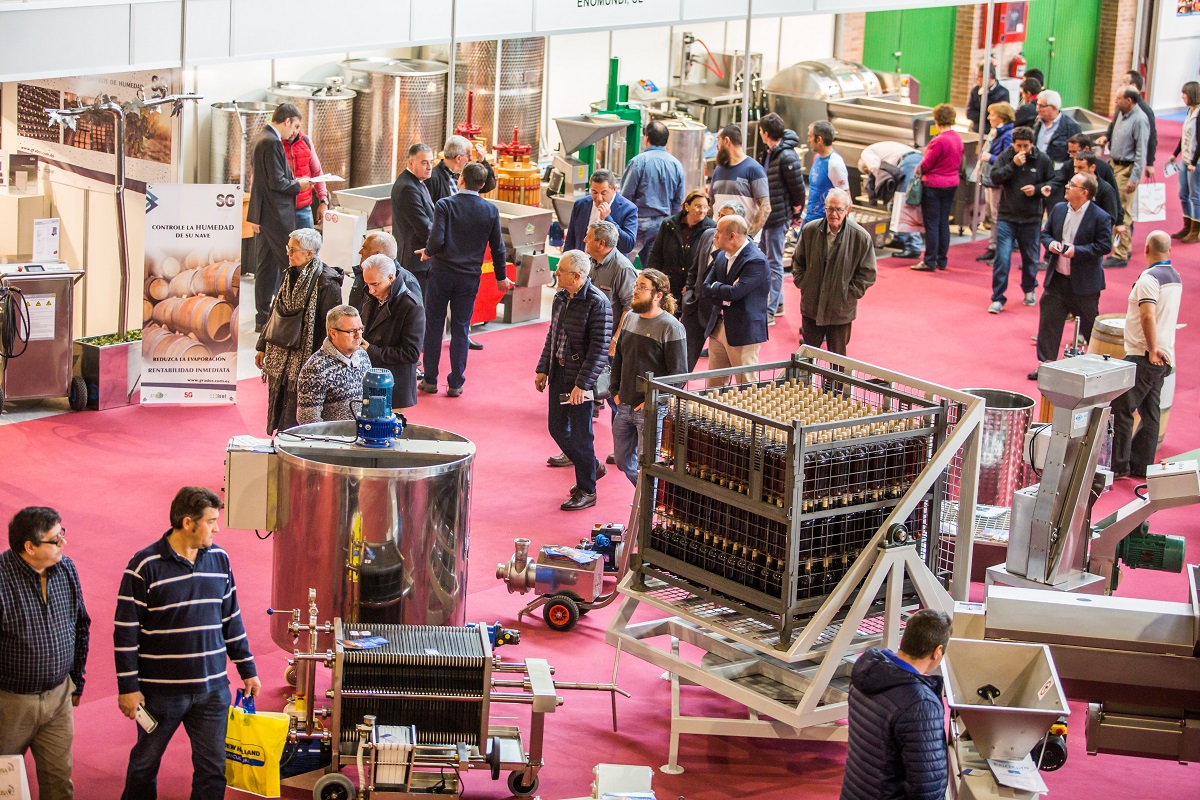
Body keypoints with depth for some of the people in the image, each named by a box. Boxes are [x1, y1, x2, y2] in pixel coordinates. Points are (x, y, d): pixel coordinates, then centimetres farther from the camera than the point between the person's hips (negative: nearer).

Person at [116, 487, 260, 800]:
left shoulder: (219, 560, 4)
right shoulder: (145, 567, -12)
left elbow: (232, 620, 13)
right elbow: (125, 632, -9)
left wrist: (248, 670, 14)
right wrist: (128, 687, -11)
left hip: (212, 689, 4)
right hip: (160, 689, -4)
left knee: (212, 768, 6)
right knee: (145, 763, 13)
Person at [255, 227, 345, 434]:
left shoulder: (326, 283, -17)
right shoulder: (290, 275, 9)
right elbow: (275, 314, 18)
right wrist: (262, 347, 19)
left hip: (305, 361, -8)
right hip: (281, 358, 8)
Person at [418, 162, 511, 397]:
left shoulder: (444, 205, -11)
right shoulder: (490, 211, -2)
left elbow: (437, 239, -19)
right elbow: (497, 247, 4)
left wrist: (428, 253, 3)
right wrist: (500, 277, 17)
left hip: (441, 273, -2)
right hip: (470, 278, 2)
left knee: (434, 326, 9)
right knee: (460, 329, 9)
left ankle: (430, 380, 13)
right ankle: (455, 383, 10)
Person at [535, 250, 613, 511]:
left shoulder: (597, 303, -19)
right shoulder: (561, 297, 6)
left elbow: (600, 348, -20)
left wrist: (582, 384, -22)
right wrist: (543, 369, 13)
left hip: (580, 377, -8)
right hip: (558, 373, 8)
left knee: (580, 434, 1)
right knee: (556, 428, 15)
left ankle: (587, 491, 15)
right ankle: (592, 466, 37)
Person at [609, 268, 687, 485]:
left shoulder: (670, 327, -15)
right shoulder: (630, 318, 8)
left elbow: (678, 374, -16)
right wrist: (615, 391, 11)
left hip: (649, 410, -8)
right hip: (624, 406, 8)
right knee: (623, 461, 17)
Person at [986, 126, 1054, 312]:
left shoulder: (1042, 160, -3)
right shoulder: (1005, 157, -4)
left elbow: (1052, 183, 4)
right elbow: (995, 177, -15)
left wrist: (1037, 189, -13)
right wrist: (1013, 164, -23)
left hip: (1031, 219, 1)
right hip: (1006, 217, -1)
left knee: (1031, 258, 15)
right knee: (1002, 258, -7)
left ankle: (1029, 290, 38)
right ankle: (998, 298, -1)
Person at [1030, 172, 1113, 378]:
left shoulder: (1100, 217, -13)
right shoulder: (1059, 209, 4)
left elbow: (1105, 246, -15)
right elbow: (1045, 233, 14)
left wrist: (1077, 251, -23)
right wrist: (1050, 243, -9)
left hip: (1084, 283, -5)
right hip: (1056, 279, 5)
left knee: (1090, 326, 7)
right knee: (1049, 321, 4)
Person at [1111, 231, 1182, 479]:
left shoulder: (1149, 278, -16)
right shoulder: (1175, 277, 13)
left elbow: (1148, 316, -26)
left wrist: (1152, 350, -21)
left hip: (1145, 356, -9)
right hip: (1165, 356, 9)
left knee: (1121, 409, -6)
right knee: (1149, 413, 11)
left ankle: (1118, 465, -6)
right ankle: (1141, 466, 13)